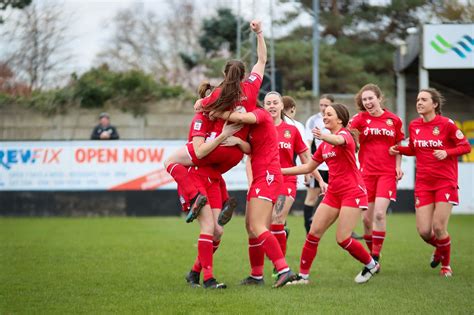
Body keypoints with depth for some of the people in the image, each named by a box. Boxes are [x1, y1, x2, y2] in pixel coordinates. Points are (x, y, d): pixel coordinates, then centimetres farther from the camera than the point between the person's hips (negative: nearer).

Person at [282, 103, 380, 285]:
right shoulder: (324, 145, 14)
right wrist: (281, 171, 16)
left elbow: (338, 140, -38)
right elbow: (308, 167, 23)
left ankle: (371, 265, 12)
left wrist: (323, 136, -61)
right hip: (333, 193, 8)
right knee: (313, 233, -1)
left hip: (352, 193, -8)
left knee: (342, 239, -11)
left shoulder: (346, 135, -11)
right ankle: (303, 275, 5)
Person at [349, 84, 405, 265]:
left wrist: (398, 166, 1)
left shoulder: (394, 120, 5)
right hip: (366, 173, 1)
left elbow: (398, 147, 14)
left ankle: (376, 257, -8)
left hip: (387, 173, -1)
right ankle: (371, 254, 18)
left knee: (379, 213, -15)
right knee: (367, 218, 1)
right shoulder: (360, 119, 2)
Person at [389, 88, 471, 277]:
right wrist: (399, 149, 0)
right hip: (423, 182, 4)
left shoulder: (446, 124, -9)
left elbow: (465, 146, -5)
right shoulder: (414, 125, 5)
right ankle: (439, 249, 31)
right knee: (424, 231, -4)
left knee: (439, 227, -10)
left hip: (445, 182, -4)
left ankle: (446, 265, 14)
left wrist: (447, 153, -20)